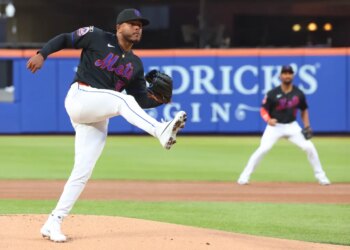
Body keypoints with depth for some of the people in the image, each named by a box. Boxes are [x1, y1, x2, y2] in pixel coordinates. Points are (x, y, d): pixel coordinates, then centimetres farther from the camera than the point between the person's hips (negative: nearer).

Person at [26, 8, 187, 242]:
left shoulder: (135, 64, 18)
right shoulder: (97, 37, 3)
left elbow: (140, 100, 14)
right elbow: (64, 39, 4)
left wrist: (158, 100, -7)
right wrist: (42, 54, -12)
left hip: (98, 119, 6)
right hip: (80, 98, -6)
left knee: (82, 173, -1)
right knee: (122, 100, -30)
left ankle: (53, 223, 3)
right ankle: (161, 131, -48)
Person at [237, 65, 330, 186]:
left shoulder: (298, 93, -2)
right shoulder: (273, 94, -11)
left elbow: (304, 110, 12)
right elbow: (263, 110, -6)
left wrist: (307, 126, 2)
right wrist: (268, 119, -26)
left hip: (292, 126, 3)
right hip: (275, 126, -3)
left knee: (309, 148, -7)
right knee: (263, 149, -19)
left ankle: (321, 177, 9)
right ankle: (244, 177, -10)